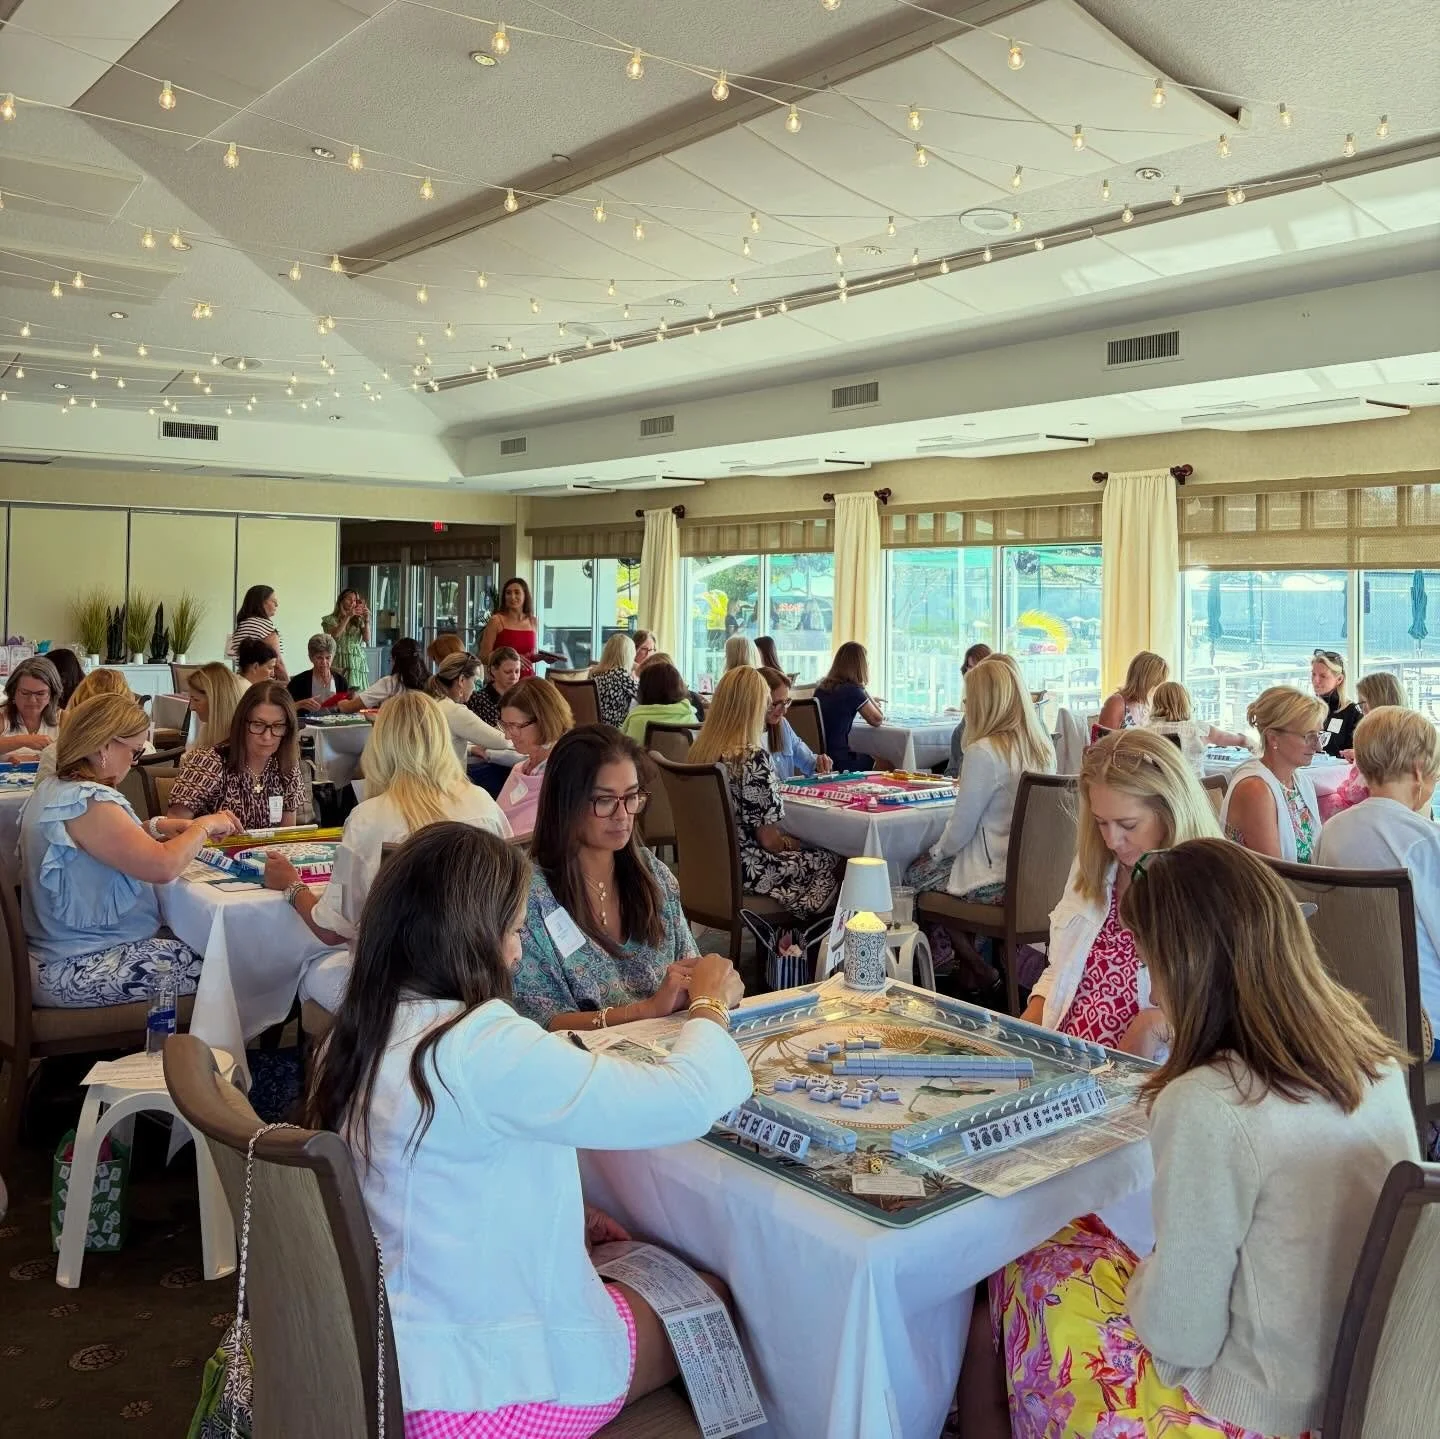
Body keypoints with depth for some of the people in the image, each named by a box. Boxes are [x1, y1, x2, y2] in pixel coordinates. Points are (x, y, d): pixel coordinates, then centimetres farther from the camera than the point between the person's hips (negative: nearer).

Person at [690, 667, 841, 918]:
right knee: (835, 862, 12)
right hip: (744, 869, -8)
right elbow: (769, 840, -19)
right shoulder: (752, 758, -24)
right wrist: (790, 843, 2)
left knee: (812, 850, 24)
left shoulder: (700, 749, 0)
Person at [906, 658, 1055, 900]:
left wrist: (937, 851, 5)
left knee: (913, 872, 15)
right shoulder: (1044, 747, 1)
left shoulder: (983, 752, -22)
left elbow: (960, 830, -14)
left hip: (995, 881, -8)